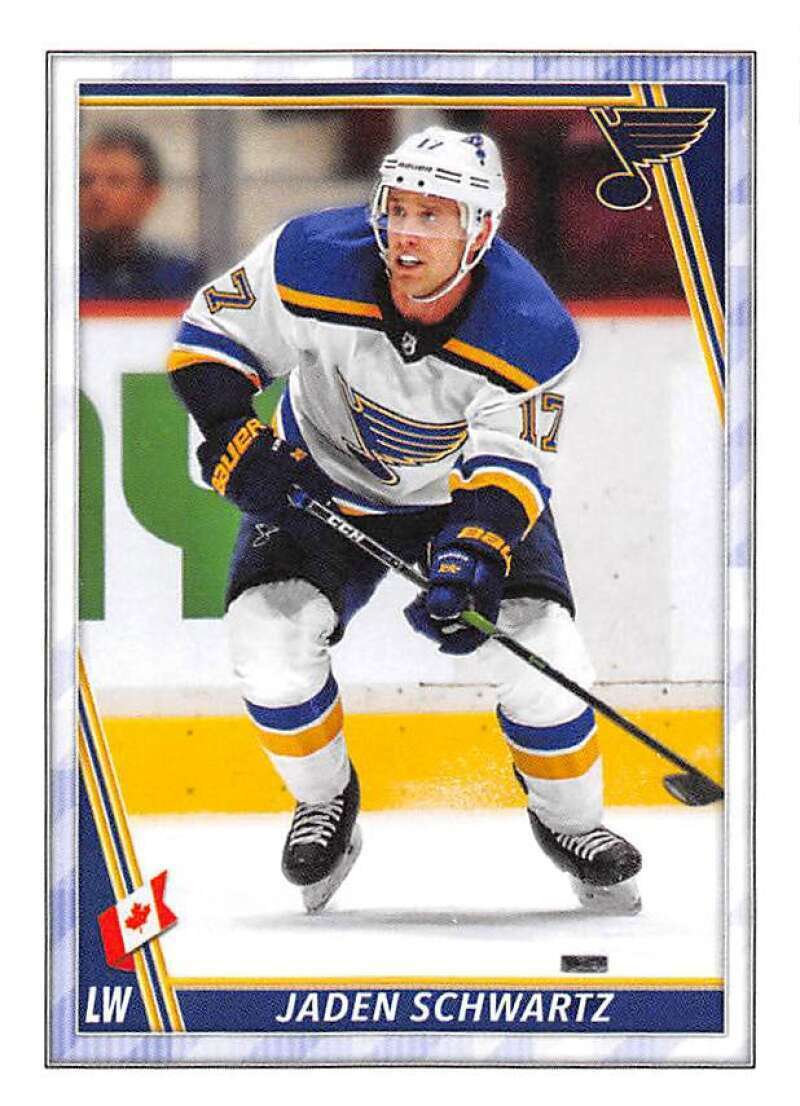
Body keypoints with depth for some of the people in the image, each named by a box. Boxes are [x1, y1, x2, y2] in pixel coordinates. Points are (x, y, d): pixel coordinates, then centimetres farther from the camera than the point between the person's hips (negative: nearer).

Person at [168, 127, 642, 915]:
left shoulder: (529, 334, -29)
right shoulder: (312, 263, -27)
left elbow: (508, 468, -28)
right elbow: (209, 338, -12)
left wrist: (471, 559, -46)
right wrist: (233, 437, -26)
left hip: (466, 491, -1)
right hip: (323, 481, 1)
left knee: (540, 649, -19)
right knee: (268, 635, -21)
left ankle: (569, 820, 11)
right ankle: (325, 802, 8)